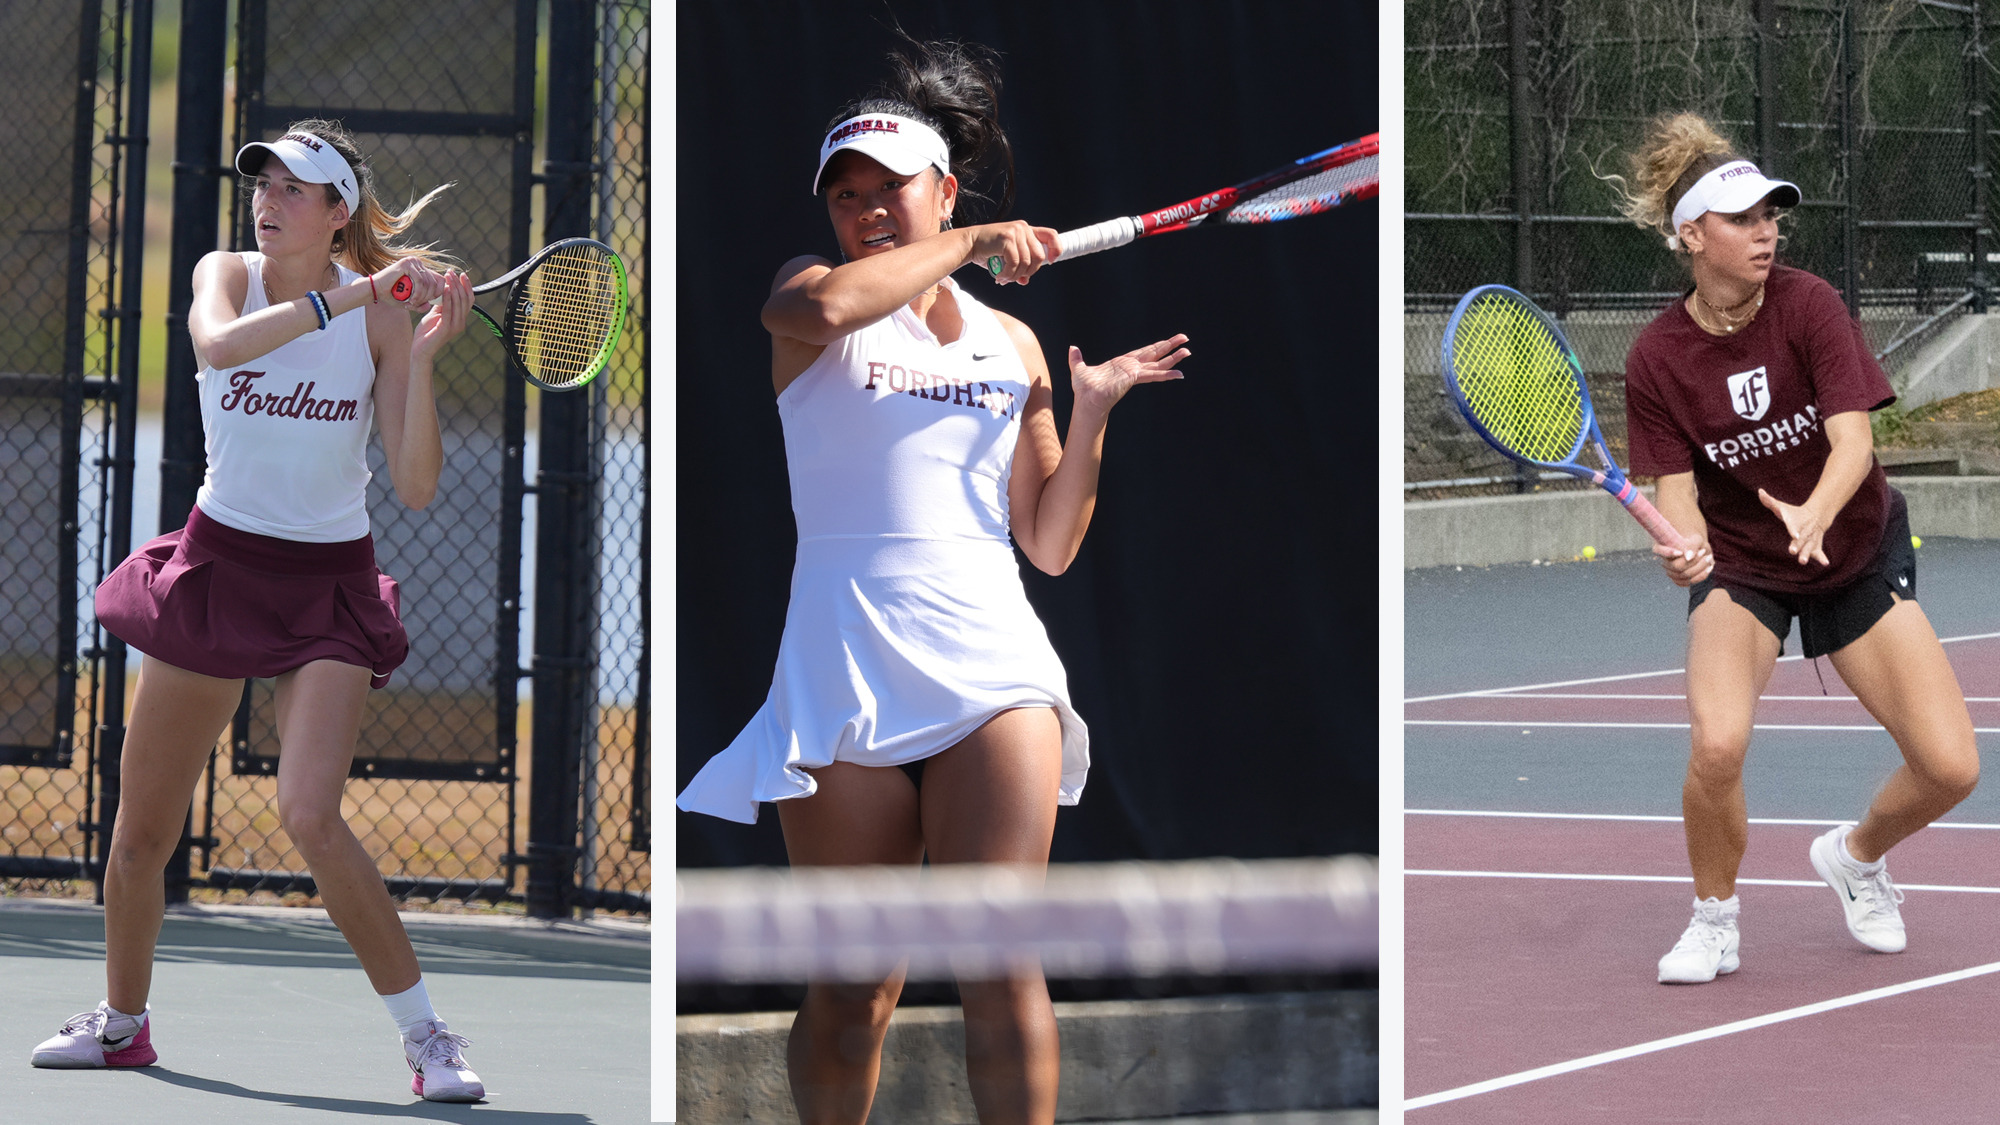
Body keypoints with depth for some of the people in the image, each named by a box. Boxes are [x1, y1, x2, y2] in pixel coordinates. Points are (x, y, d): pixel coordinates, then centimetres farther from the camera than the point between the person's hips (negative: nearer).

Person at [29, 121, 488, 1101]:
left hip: (328, 583, -3)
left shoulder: (380, 315, -7)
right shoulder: (225, 275, -4)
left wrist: (424, 356, -23)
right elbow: (220, 342, -29)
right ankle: (122, 1021, 30)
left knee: (309, 815, -21)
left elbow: (416, 488, -13)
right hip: (216, 566, 3)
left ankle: (427, 1039, -10)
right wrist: (353, 293, -32)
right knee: (141, 829, 7)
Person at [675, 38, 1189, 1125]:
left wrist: (1091, 412, 5)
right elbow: (821, 310, -20)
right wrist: (969, 248, -10)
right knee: (851, 993, 0)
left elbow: (1049, 544, 17)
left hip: (991, 664, 2)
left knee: (1001, 967, -11)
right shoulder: (812, 292, 8)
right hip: (845, 666, -2)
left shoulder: (1010, 341, 17)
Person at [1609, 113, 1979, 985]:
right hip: (1740, 569, -1)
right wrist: (1685, 543, -37)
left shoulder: (1806, 304, -17)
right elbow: (1676, 487, -13)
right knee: (1718, 745, -29)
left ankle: (1856, 857, 25)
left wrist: (1812, 515, -46)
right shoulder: (1658, 358, -14)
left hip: (1857, 555, 1)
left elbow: (1853, 439, -26)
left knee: (1950, 767, -10)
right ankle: (1715, 920, -1)